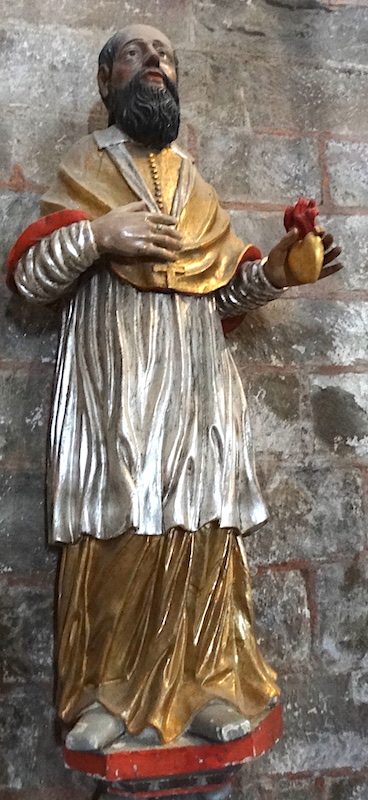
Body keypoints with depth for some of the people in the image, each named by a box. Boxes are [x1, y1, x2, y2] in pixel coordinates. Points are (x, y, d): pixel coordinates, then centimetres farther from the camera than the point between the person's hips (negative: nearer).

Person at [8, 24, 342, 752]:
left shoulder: (195, 183, 24)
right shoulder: (82, 167, 14)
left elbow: (224, 292, 20)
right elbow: (28, 277, 4)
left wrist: (269, 272, 1)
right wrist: (94, 234, -11)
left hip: (197, 381, 4)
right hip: (112, 380, -3)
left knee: (203, 525, -4)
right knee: (114, 527, -10)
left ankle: (207, 683, 7)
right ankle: (105, 692, 3)